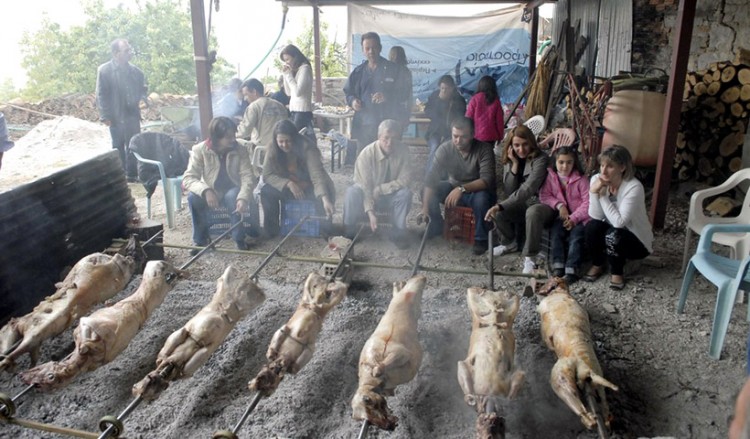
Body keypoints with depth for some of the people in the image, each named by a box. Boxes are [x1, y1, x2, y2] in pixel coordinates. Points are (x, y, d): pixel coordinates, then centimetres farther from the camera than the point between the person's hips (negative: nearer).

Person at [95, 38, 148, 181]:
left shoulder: (135, 70, 3)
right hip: (116, 116, -3)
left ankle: (132, 174, 21)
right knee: (118, 147, 8)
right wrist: (105, 116, -13)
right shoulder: (104, 70, -9)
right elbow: (101, 95, -9)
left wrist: (144, 98, -5)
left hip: (132, 115, 4)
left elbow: (142, 88, 17)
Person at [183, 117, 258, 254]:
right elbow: (188, 178, -20)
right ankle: (201, 239, -11)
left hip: (232, 191, 0)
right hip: (211, 192, 1)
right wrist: (205, 191, -41)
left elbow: (247, 176, -19)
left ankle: (239, 238, -16)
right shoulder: (200, 150, -16)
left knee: (233, 196, -35)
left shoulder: (240, 150, -13)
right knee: (193, 197, -31)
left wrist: (243, 197, -39)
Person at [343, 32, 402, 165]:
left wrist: (387, 97, -21)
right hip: (362, 125, 4)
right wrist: (352, 101, -1)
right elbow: (348, 93, 22)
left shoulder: (392, 70, 2)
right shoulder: (358, 72, 15)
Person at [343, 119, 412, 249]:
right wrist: (370, 213, -33)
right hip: (367, 196, -1)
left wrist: (380, 189, -24)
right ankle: (349, 232, -13)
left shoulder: (403, 151, -18)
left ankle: (399, 233, -11)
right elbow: (364, 187, -23)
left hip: (391, 197, 2)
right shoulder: (367, 153, -23)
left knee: (405, 193, -29)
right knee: (352, 192, -32)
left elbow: (404, 181, -17)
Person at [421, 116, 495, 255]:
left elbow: (487, 180, -31)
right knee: (427, 193, -19)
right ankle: (436, 225, 9)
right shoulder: (445, 149, -16)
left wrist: (462, 189, -46)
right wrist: (425, 208, -35)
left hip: (477, 190, -3)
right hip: (453, 187, 3)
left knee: (481, 198, -37)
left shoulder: (484, 149, -22)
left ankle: (481, 238, -13)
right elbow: (432, 177, -24)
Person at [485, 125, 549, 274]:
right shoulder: (509, 160, 1)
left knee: (532, 212, -39)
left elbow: (528, 189, -32)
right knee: (496, 211, -19)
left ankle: (529, 257, -22)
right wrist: (515, 165, -17)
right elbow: (509, 191, -6)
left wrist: (501, 206, -41)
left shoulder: (540, 159, -20)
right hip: (522, 204, 6)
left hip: (542, 204, -6)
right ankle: (510, 243, 10)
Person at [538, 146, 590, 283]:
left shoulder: (581, 179, -7)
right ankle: (558, 266, -24)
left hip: (579, 217, -3)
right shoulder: (551, 177, 2)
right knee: (556, 231, -24)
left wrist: (574, 218, -18)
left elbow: (587, 202, -9)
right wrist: (559, 205, -16)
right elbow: (544, 196, 0)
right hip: (561, 216, 3)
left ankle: (571, 269, -31)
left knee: (576, 235, -26)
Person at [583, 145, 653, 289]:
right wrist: (594, 192, -30)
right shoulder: (597, 180, -13)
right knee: (592, 226, -25)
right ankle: (597, 265, 2)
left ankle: (616, 272, -3)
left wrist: (603, 195, -29)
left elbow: (619, 222, -33)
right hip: (611, 232, 4)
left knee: (613, 236, -33)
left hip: (636, 241, -4)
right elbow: (596, 217, -16)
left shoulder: (634, 187, -28)